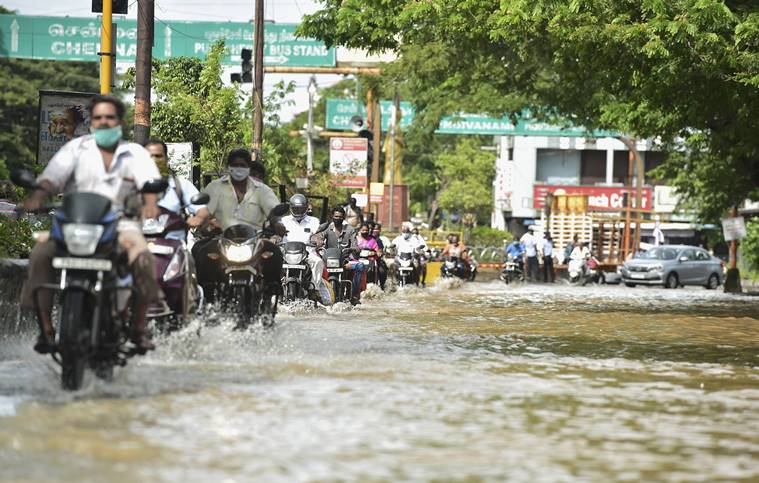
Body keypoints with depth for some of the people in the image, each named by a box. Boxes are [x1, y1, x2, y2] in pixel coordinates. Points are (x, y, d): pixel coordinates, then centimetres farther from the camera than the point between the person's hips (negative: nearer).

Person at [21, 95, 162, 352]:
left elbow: (150, 180, -5)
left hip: (119, 222, 0)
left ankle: (139, 329, -13)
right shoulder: (76, 148, 12)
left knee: (143, 258, -29)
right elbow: (53, 175, -2)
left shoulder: (135, 153, 12)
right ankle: (46, 329, -18)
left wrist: (150, 202, -29)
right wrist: (38, 195, -25)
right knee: (40, 255, -25)